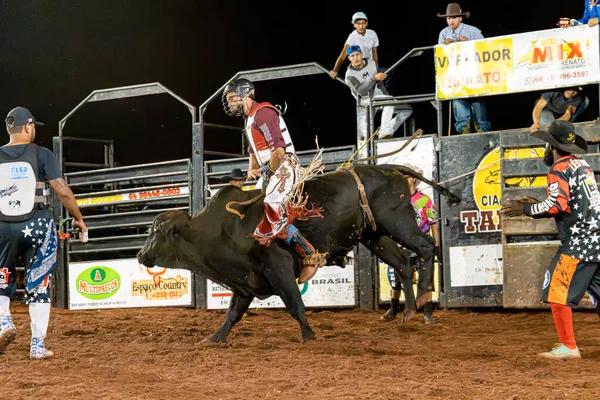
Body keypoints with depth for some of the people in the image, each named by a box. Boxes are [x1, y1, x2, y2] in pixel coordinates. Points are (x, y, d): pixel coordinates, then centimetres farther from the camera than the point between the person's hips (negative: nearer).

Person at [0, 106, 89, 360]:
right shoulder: (41, 155, -4)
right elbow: (62, 191, -9)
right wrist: (78, 218, 3)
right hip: (38, 225, -2)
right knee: (38, 285, 6)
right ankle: (38, 346, 5)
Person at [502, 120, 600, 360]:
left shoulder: (559, 170, -8)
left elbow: (557, 205, -20)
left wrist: (526, 209, -10)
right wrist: (538, 205, 20)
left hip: (578, 242, -9)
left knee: (557, 292, -4)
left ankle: (568, 346, -6)